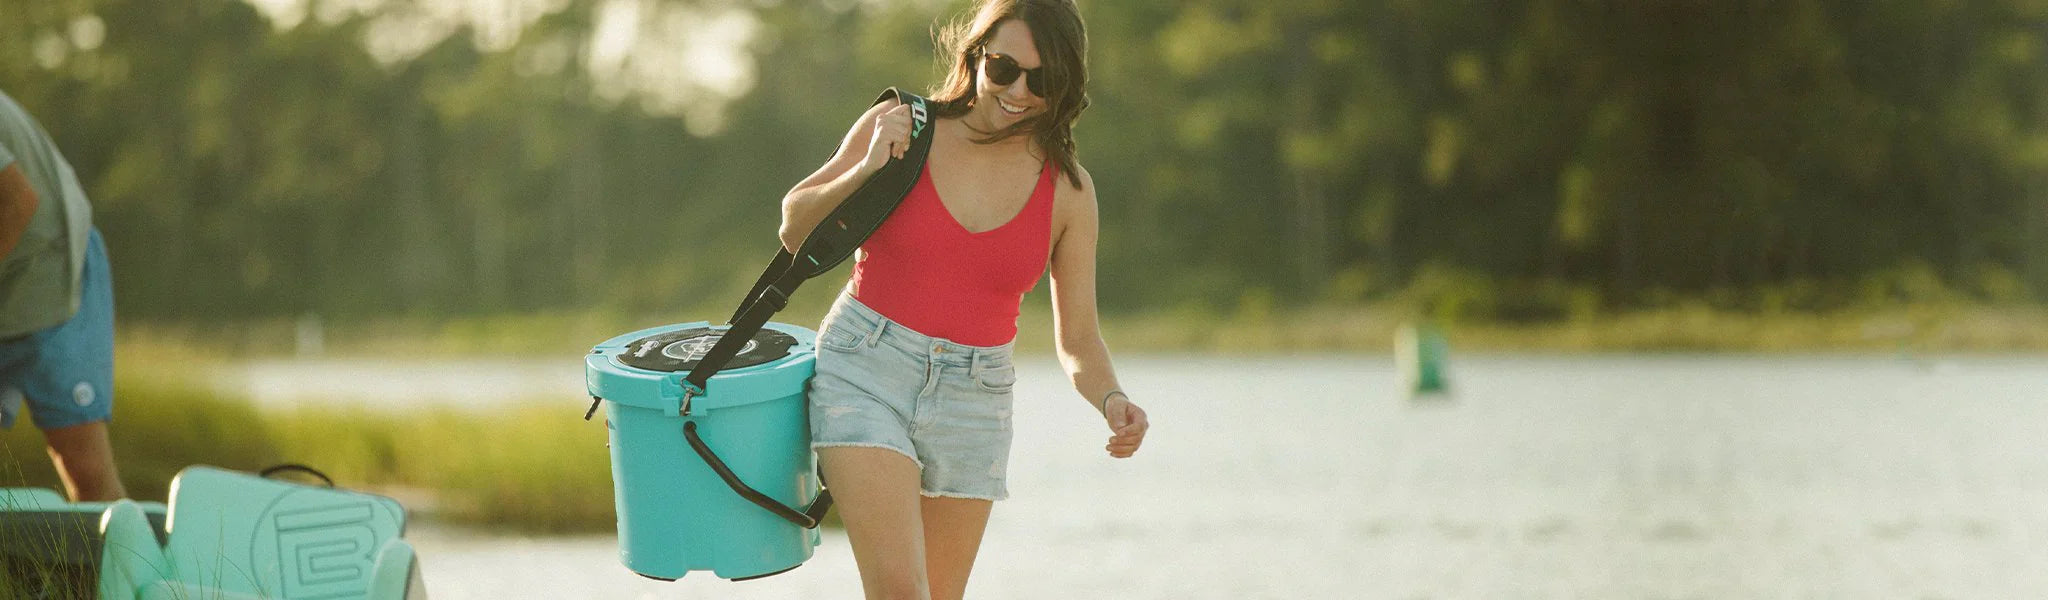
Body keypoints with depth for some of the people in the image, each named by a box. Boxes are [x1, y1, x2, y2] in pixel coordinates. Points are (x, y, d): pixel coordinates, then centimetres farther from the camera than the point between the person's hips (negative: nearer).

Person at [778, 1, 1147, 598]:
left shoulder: (1067, 191, 0)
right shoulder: (901, 126, -4)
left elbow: (1078, 341, 4)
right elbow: (795, 229, 4)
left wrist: (1111, 402, -17)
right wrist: (867, 170, -14)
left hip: (974, 399, 3)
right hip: (864, 373, -3)